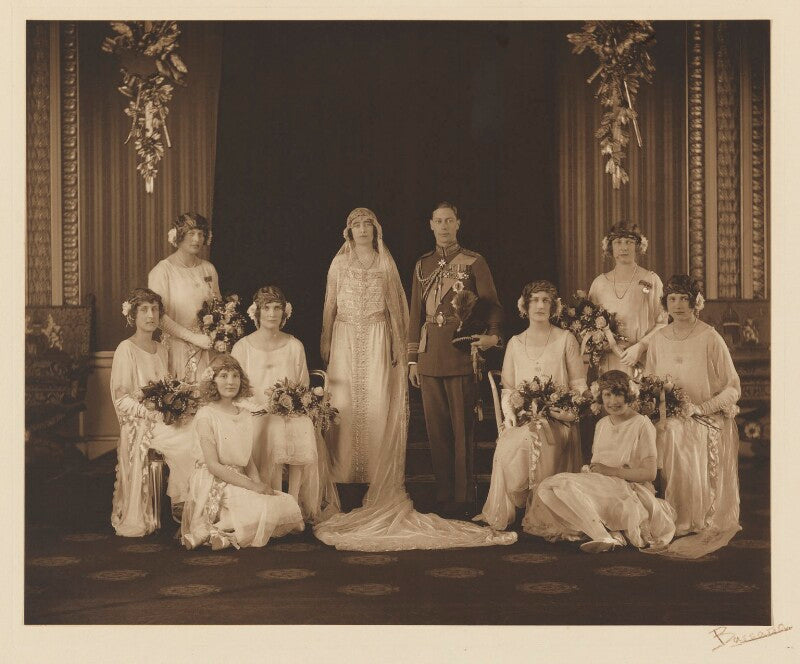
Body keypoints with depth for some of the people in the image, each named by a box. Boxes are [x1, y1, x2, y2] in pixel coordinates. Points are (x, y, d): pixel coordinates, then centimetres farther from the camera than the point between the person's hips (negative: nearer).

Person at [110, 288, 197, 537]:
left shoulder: (161, 349, 16)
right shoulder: (126, 349, -6)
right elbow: (121, 399, -10)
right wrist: (153, 413, -19)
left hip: (162, 418, 6)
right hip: (139, 425, -6)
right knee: (190, 442, -26)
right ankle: (180, 503, -9)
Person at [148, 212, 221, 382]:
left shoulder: (208, 269, 10)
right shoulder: (163, 270, -7)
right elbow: (160, 316, -14)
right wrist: (194, 338, -16)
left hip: (206, 349, 4)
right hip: (176, 347, -4)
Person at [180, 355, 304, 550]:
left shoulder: (245, 415, 12)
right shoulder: (206, 415, -9)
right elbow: (213, 465, -14)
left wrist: (259, 483, -6)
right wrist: (251, 485, -18)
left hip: (240, 481, 8)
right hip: (213, 485, -8)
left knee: (287, 503, -10)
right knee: (263, 508, -28)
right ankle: (221, 533, -10)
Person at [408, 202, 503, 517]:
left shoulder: (474, 262, 2)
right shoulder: (422, 265, 15)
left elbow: (492, 304, 0)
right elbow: (416, 314, 15)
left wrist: (493, 335, -19)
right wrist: (412, 359, 12)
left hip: (461, 354, -4)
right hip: (430, 357, 4)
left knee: (462, 428, -1)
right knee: (436, 429, 6)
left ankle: (462, 498, 6)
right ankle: (443, 497, 15)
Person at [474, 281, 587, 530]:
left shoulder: (566, 339, 9)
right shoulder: (515, 343, 16)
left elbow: (579, 385, 6)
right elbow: (507, 387, 15)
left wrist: (570, 410, -13)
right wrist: (509, 412, -6)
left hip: (556, 420, -2)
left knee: (530, 441, -35)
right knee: (508, 443, -31)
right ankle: (504, 514, -17)